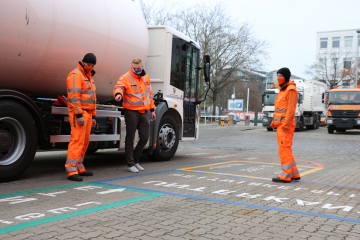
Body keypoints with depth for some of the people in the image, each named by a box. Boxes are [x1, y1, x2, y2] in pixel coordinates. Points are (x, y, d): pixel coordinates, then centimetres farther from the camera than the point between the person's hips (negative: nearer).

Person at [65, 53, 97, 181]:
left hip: (87, 113, 10)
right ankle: (71, 171, -14)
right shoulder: (75, 75, -9)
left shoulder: (88, 77, 21)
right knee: (77, 140, -14)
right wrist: (79, 115, -24)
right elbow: (73, 96, -19)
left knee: (84, 142, 11)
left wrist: (93, 116, 21)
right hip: (78, 113, -10)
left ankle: (79, 168, 18)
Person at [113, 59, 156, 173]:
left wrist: (152, 109, 20)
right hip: (131, 112, -6)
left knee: (144, 138, 9)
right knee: (130, 138, 1)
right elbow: (118, 87, -23)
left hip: (144, 112, 6)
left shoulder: (146, 78, 14)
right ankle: (130, 164, 12)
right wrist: (118, 94, -47)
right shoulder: (125, 77, -6)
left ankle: (135, 160, 26)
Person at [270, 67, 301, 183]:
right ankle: (294, 174, 19)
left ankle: (285, 176, -4)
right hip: (280, 125, 10)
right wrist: (274, 122, 18)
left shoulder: (291, 89, -10)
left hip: (286, 125, -10)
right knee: (286, 150, 12)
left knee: (284, 149, -8)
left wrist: (285, 125, -22)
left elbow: (291, 109, -17)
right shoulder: (282, 89, 21)